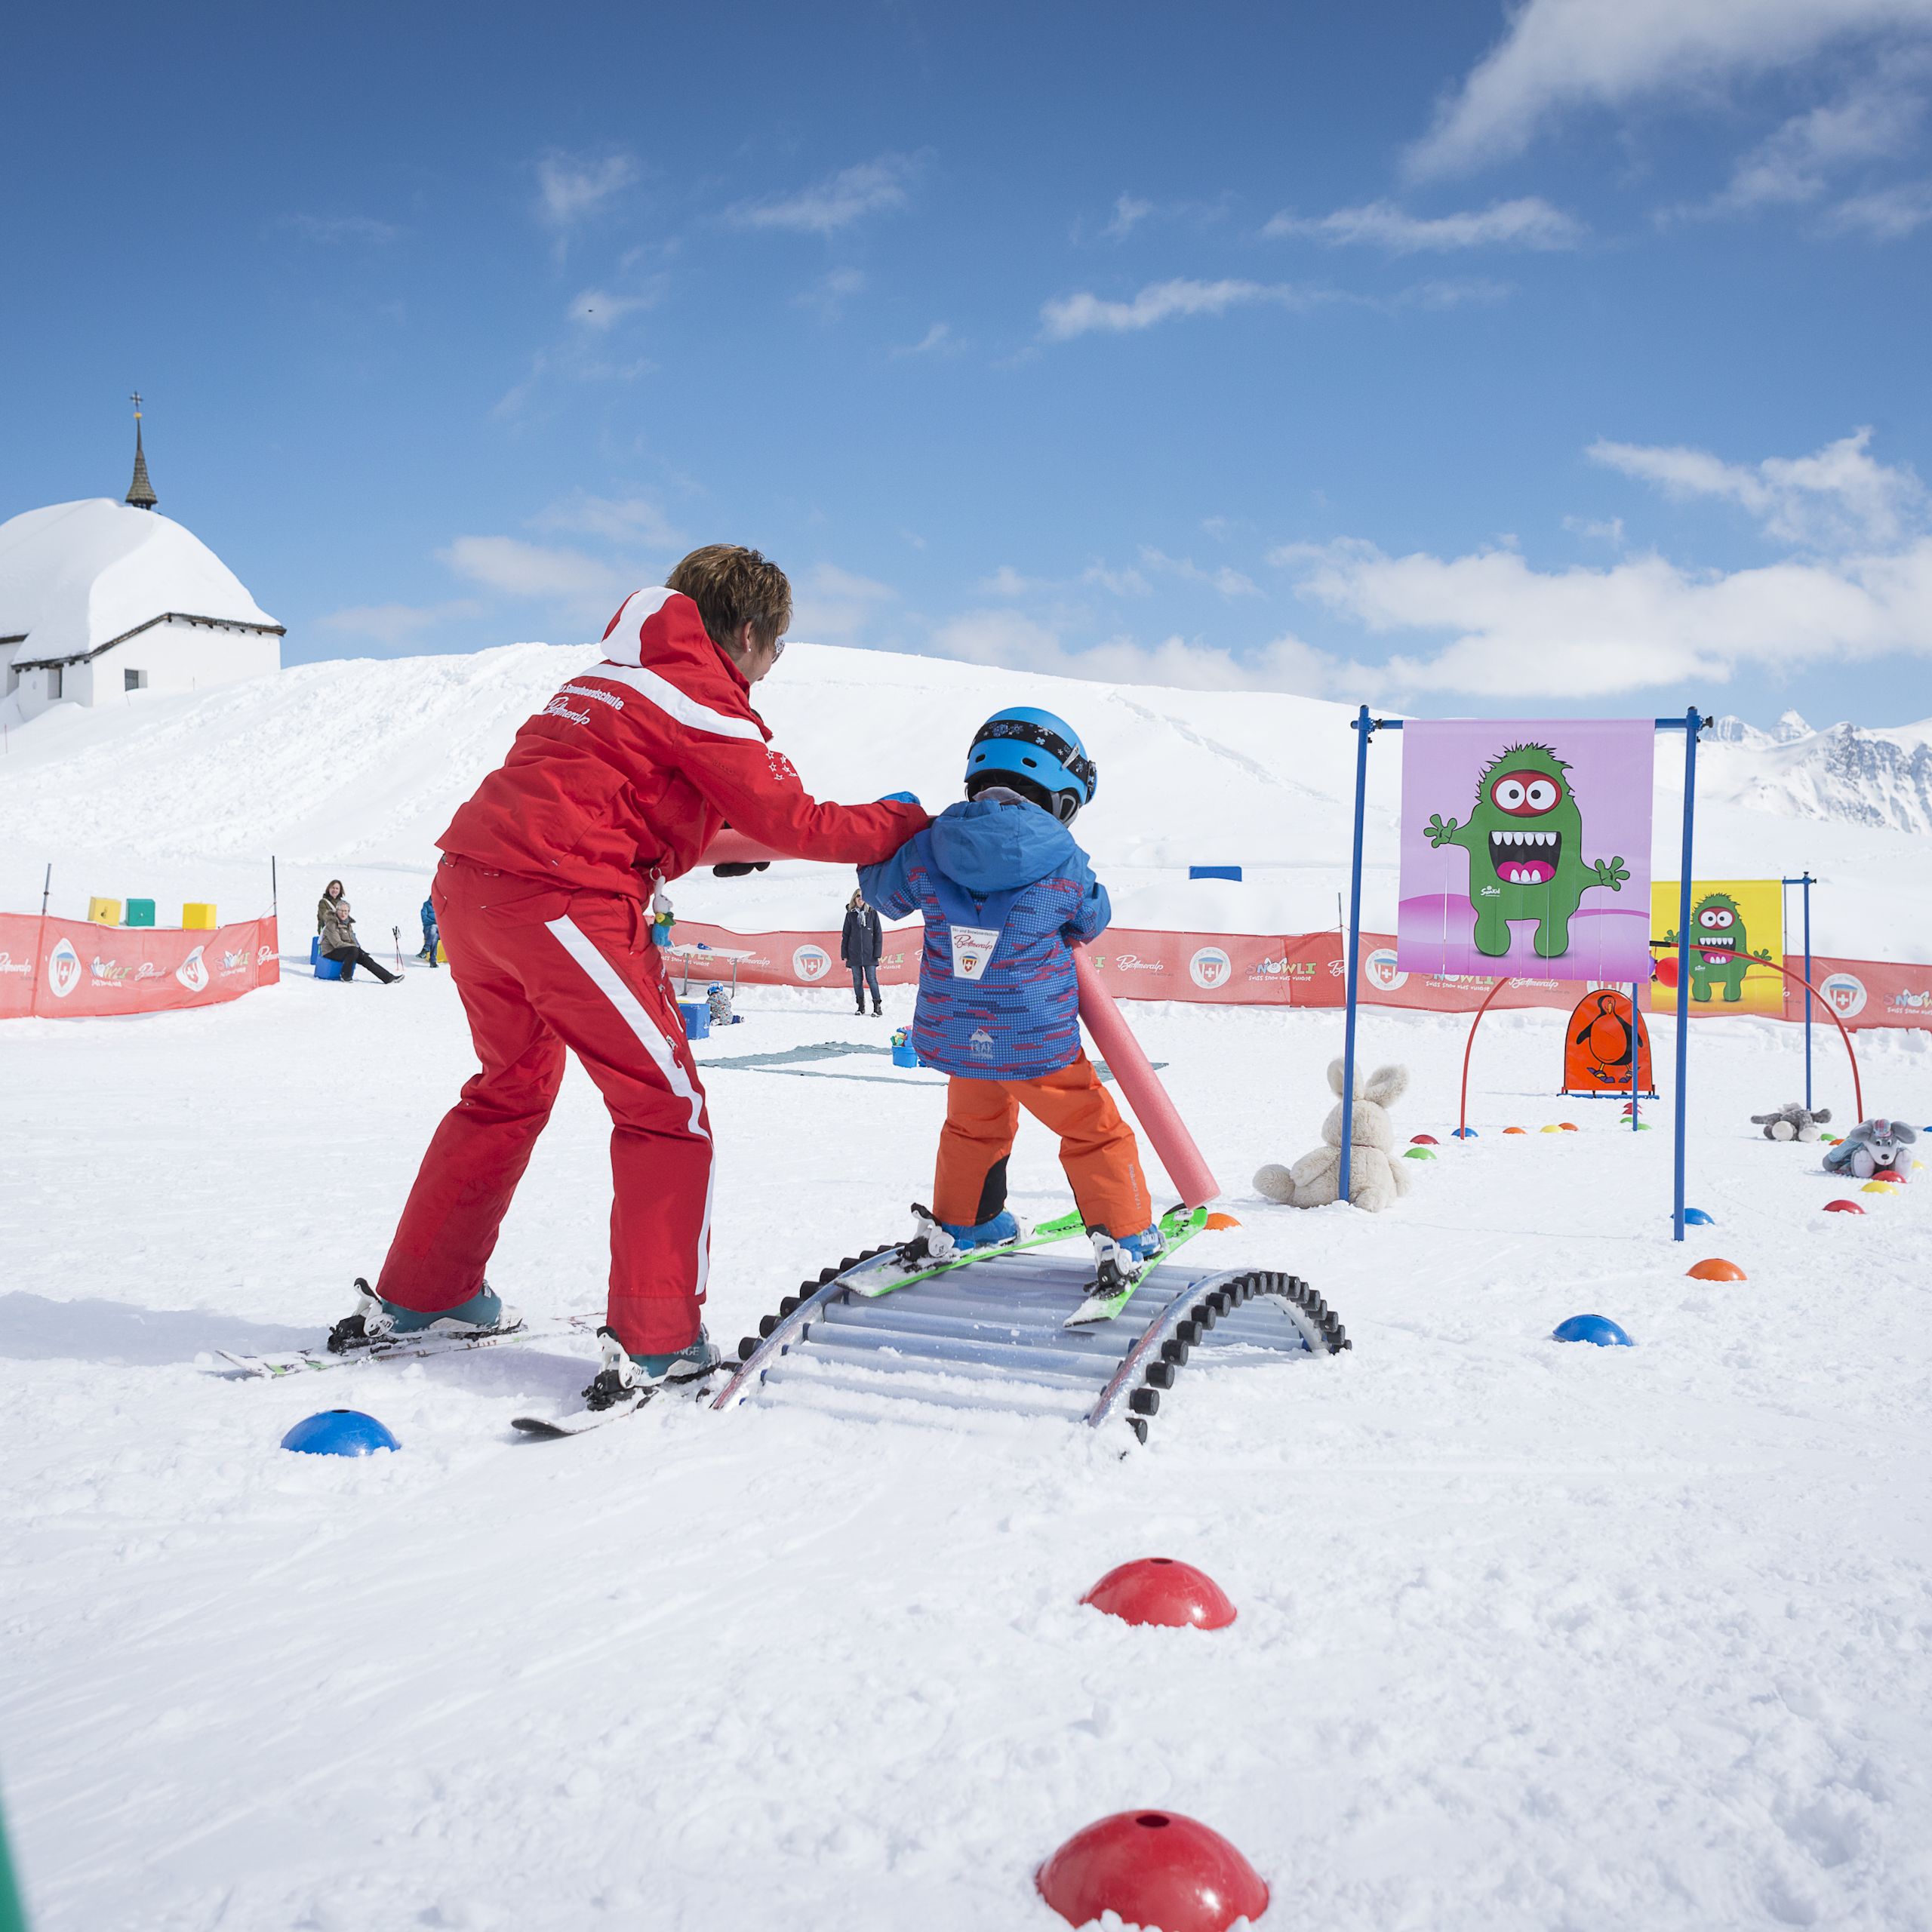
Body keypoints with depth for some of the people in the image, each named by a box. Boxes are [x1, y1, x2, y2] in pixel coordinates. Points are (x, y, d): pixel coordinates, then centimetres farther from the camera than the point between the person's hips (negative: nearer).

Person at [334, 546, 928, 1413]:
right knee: (666, 1104, 0)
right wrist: (901, 821, 11)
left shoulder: (610, 675, 24)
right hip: (563, 901, -9)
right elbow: (795, 822, -2)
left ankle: (413, 1296, 33)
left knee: (513, 1086, 26)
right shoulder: (700, 695, -2)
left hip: (467, 885, 9)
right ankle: (654, 1343, -2)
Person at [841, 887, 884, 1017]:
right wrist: (844, 954, 4)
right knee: (857, 981, 6)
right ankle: (861, 1006, 16)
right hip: (854, 955, 2)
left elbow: (878, 934, 2)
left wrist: (877, 953, -5)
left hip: (869, 954, -2)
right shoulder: (850, 914, 7)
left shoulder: (872, 913, 2)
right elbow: (845, 935, 10)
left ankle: (877, 1006, 1)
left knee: (872, 979, -5)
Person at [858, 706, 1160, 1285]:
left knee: (974, 1126, 29)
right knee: (1094, 1128, 13)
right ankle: (1124, 1237, 15)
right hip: (1037, 1042, -4)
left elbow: (880, 889, 10)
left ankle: (957, 1223, 41)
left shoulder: (929, 850, -8)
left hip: (954, 1036, 4)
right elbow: (1093, 920, 5)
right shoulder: (1061, 861, -14)